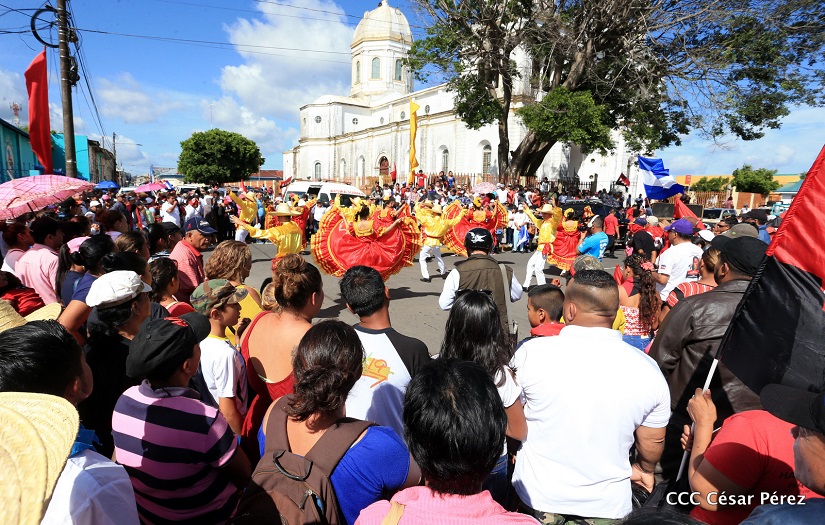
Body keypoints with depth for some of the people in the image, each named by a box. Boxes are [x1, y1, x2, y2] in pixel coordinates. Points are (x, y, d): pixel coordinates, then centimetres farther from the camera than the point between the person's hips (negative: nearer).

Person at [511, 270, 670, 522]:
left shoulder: (532, 352, -20)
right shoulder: (647, 369, -14)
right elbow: (653, 441, 1)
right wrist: (645, 469, 23)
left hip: (538, 495, -1)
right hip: (608, 504, 2)